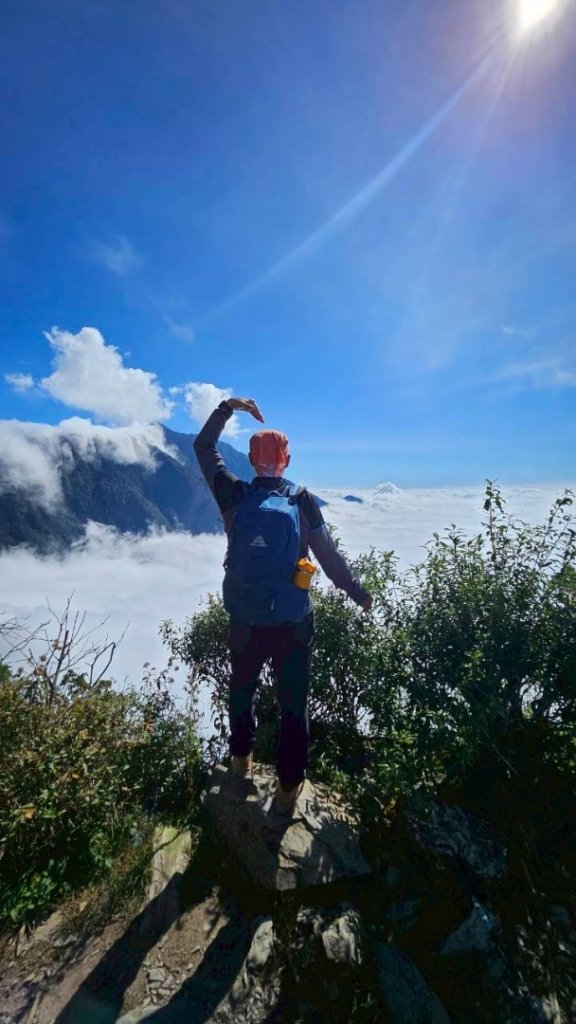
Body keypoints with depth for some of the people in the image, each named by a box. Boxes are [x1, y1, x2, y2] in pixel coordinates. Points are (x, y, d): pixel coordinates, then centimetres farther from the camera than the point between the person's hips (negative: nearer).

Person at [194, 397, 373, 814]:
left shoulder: (234, 496, -6)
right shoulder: (303, 501, -9)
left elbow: (204, 447, 8)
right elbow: (330, 556, -5)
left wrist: (228, 407, 12)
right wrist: (358, 593, 8)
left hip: (245, 620, 2)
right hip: (294, 622, -1)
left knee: (242, 690, 26)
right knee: (294, 705, 13)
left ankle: (241, 760, 44)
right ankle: (289, 788, 27)